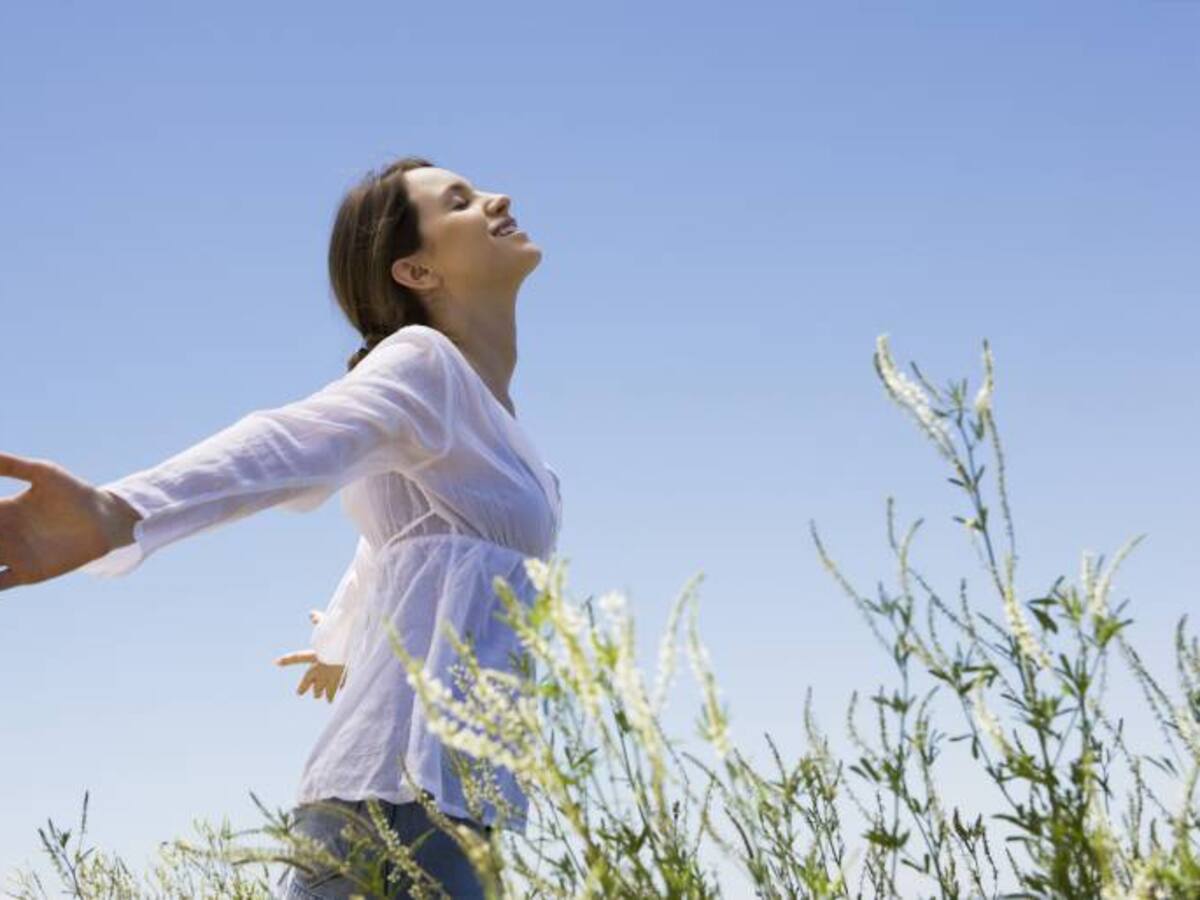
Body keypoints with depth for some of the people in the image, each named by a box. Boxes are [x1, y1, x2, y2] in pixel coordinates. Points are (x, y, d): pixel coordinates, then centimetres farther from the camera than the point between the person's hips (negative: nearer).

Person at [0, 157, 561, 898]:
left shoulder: (471, 402, 24)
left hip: (427, 787, 9)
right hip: (406, 790, -9)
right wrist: (117, 515, -43)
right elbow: (280, 447, -24)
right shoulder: (422, 365, -3)